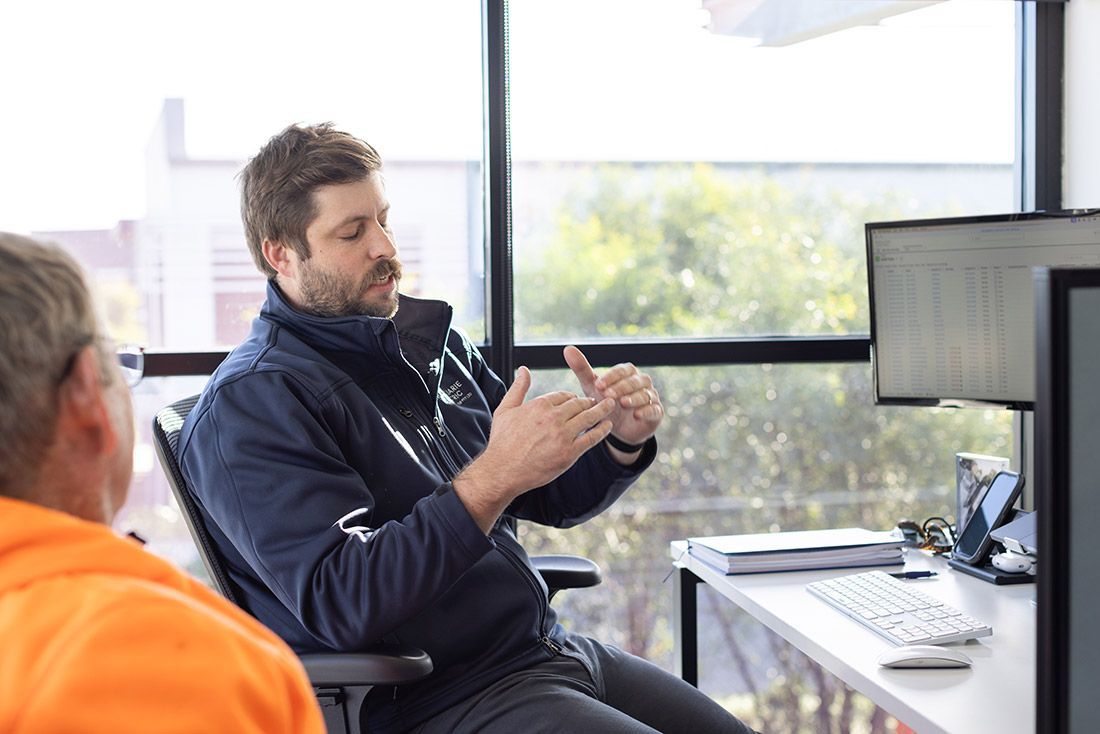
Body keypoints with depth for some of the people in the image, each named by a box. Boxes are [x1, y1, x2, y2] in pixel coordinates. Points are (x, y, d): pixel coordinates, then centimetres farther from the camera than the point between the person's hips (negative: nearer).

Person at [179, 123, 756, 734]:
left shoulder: (430, 343, 13)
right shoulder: (248, 405, -11)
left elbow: (553, 499, 20)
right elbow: (338, 603, -23)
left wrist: (619, 441, -2)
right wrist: (493, 479, -29)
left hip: (549, 647, 8)